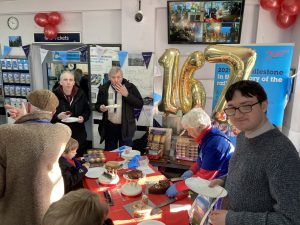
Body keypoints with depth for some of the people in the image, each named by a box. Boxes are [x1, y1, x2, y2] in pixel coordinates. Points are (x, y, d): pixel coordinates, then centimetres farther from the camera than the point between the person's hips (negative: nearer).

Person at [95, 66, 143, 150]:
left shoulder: (130, 87, -6)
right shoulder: (104, 88, 0)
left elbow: (140, 104, -11)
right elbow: (97, 105, 10)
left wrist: (127, 95, -22)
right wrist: (100, 107, -14)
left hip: (125, 127, -2)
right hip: (109, 127, 2)